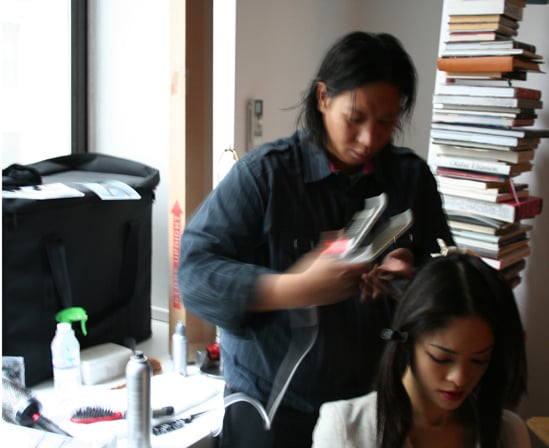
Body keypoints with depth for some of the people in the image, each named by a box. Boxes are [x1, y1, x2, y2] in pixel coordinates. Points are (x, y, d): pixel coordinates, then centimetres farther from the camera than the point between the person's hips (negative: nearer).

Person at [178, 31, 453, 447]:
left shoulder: (412, 176, -1)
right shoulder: (266, 171, -13)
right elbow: (194, 273, -18)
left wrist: (411, 280, -19)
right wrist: (296, 289, -31)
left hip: (376, 400, 4)